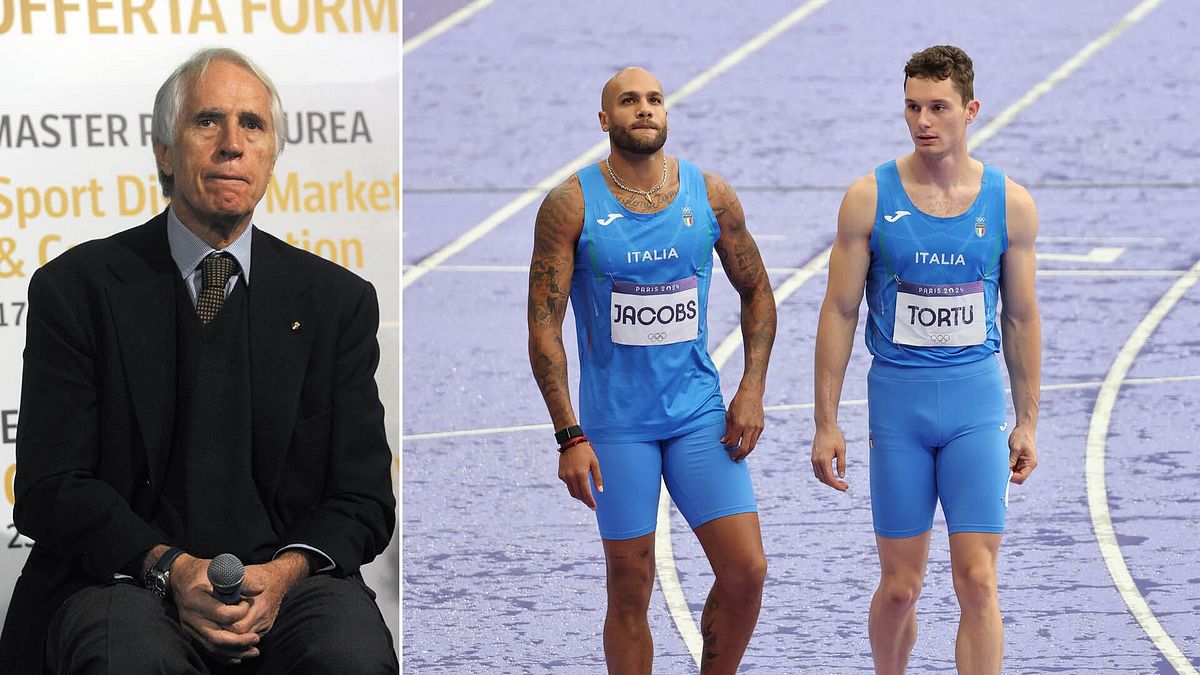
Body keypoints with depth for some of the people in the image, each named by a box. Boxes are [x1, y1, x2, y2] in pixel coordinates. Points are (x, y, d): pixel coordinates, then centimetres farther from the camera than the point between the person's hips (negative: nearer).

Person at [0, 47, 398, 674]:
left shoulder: (338, 300, 12)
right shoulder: (77, 288, 5)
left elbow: (363, 501, 8)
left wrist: (288, 569, -14)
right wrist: (171, 569, -19)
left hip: (285, 580, 2)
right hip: (126, 581, -1)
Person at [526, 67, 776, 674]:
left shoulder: (710, 195, 2)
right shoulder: (570, 206, -7)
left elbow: (756, 292, 13)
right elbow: (543, 327, -8)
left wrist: (752, 390, 1)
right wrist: (569, 436, -14)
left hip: (700, 413, 2)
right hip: (614, 423, -2)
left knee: (745, 571, -6)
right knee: (630, 591, 1)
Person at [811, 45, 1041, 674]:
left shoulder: (1010, 203, 0)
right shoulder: (870, 198, -4)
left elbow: (1021, 317, 9)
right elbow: (838, 313, 0)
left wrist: (1027, 422, 10)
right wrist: (826, 423, -2)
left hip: (977, 402, 0)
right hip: (897, 402, 0)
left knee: (978, 584, -7)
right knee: (900, 586, 5)